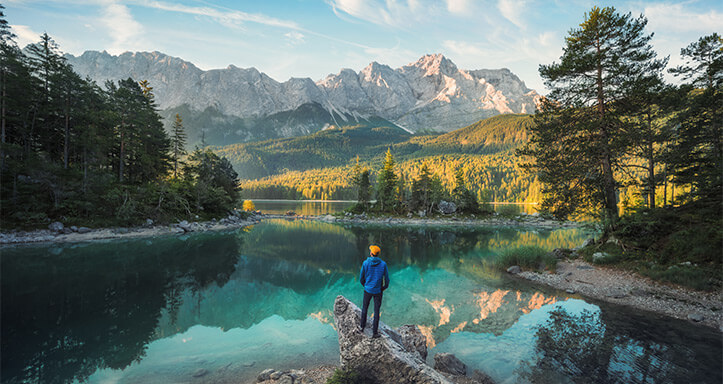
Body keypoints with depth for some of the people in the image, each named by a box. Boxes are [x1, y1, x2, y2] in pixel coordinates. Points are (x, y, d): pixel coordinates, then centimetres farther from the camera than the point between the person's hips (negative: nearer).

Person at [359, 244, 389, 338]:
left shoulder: (366, 263, -13)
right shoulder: (383, 264, -12)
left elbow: (361, 278, -4)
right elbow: (386, 278, -5)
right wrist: (385, 287, 13)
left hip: (368, 289, 0)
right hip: (378, 291, 0)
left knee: (364, 308, 19)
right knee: (376, 311, 9)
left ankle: (362, 327, 33)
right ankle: (375, 332, 14)